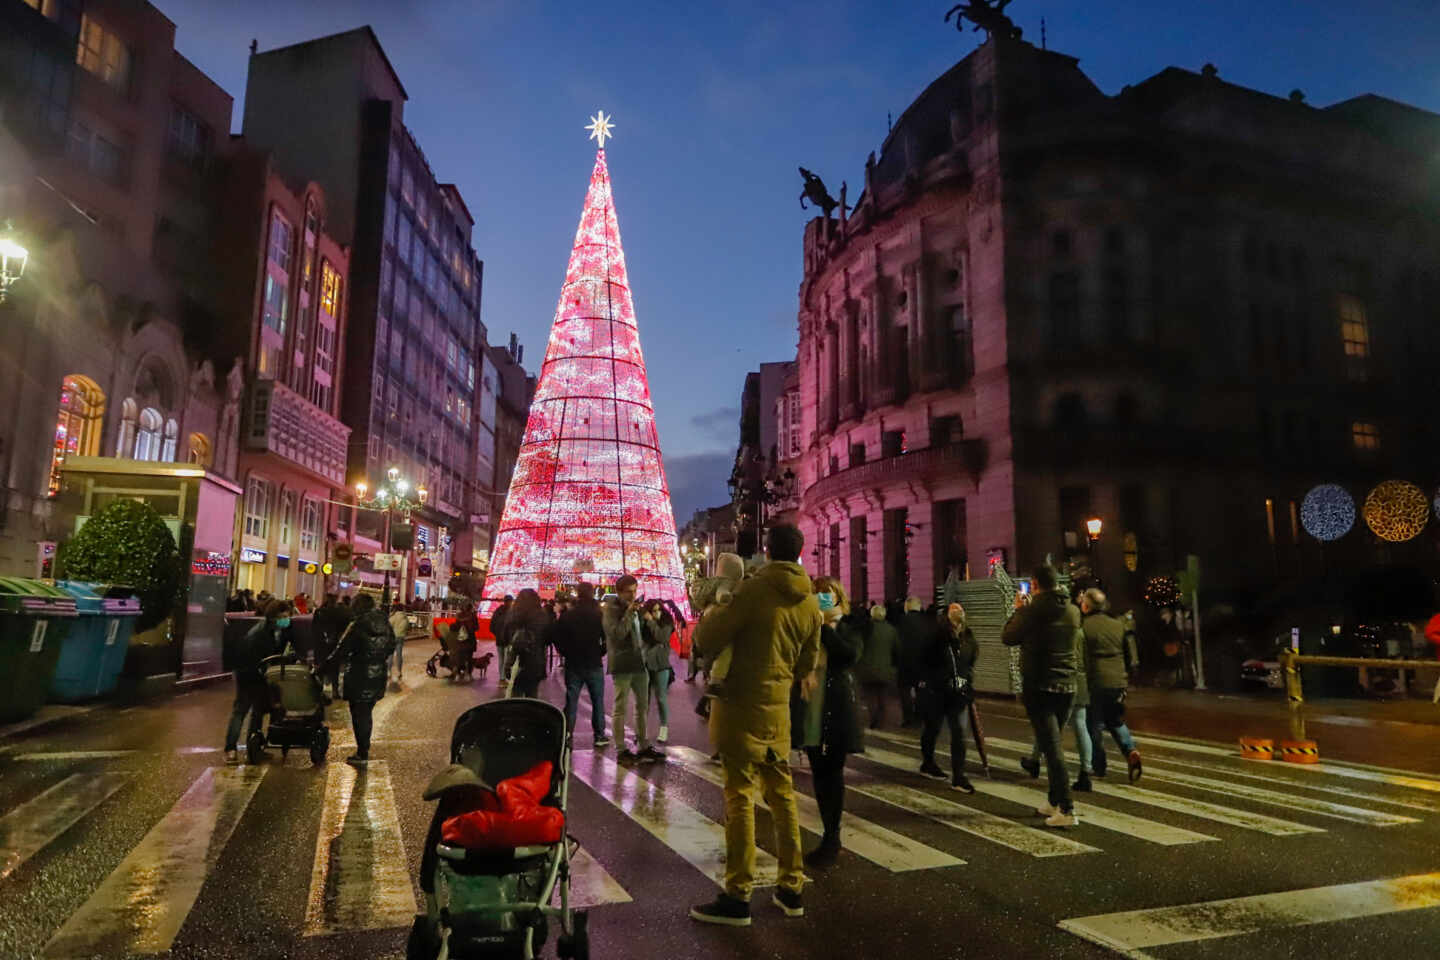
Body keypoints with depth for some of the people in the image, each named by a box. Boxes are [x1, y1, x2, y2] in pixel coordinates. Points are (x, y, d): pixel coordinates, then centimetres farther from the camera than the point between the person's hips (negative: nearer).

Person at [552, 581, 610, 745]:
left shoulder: (567, 615, -3)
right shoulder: (599, 615, -6)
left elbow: (556, 637, -2)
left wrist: (566, 653, 10)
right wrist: (601, 652, 8)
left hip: (573, 664, 1)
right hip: (594, 664, -1)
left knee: (571, 701, 6)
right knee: (597, 701, 10)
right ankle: (599, 735, 14)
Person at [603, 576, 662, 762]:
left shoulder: (635, 607, 14)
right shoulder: (611, 609, -6)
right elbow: (616, 634, -20)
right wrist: (628, 613, -22)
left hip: (639, 662, 7)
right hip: (622, 665, -7)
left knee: (643, 706, 11)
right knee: (620, 708, -1)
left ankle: (643, 746, 20)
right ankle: (621, 750, 5)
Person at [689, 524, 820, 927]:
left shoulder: (754, 590, -14)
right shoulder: (810, 604, 5)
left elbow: (707, 641, -13)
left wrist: (712, 614, 6)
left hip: (742, 707, -6)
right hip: (777, 709, 6)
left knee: (740, 797, -1)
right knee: (782, 795, 13)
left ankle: (738, 896, 5)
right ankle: (791, 888, 21)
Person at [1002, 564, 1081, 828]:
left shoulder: (1034, 610, -13)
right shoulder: (1073, 612, 5)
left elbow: (1008, 637, -2)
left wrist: (1020, 609, 11)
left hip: (1039, 687, -6)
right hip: (1066, 686, 6)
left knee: (1051, 746, -6)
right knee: (1053, 743, 18)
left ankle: (1067, 809, -10)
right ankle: (1055, 802, 25)